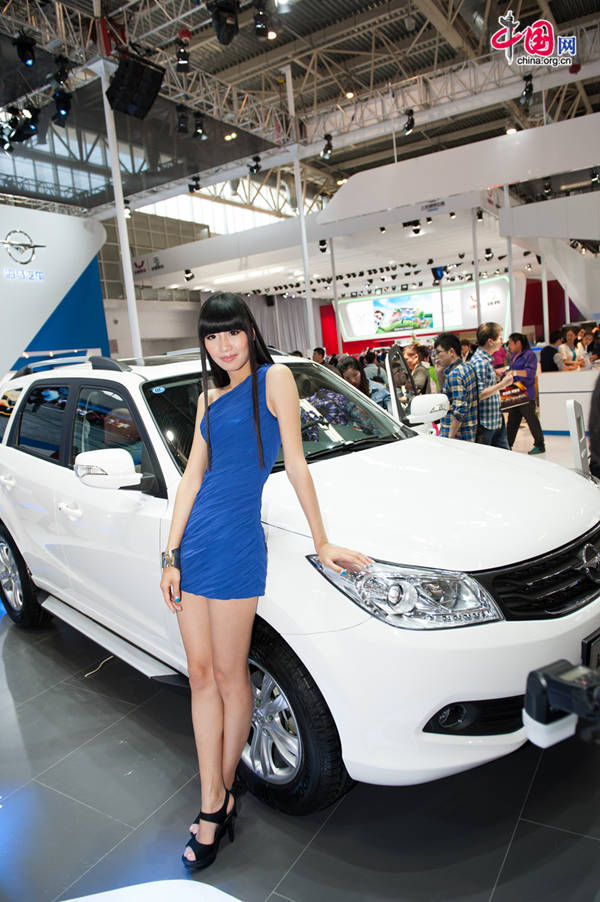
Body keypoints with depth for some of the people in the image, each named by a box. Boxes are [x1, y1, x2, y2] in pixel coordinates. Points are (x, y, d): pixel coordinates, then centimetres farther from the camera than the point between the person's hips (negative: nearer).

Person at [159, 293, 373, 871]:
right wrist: (171, 554, 6)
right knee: (201, 675, 11)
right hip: (193, 541, 6)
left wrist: (322, 543, -3)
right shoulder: (209, 396, 16)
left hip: (236, 542, -6)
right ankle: (213, 803, 26)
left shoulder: (273, 379, -1)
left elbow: (295, 463, -4)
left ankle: (222, 795, 29)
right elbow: (192, 477, 11)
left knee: (229, 677, 7)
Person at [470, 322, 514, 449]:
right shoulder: (479, 362, -18)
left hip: (497, 420, 10)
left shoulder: (487, 360, 14)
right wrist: (502, 384, -20)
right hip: (485, 422, -10)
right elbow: (479, 394, -24)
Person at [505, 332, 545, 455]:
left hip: (526, 393, -9)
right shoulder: (514, 355, 16)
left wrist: (515, 372, -32)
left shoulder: (529, 355, -10)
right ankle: (508, 445, 18)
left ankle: (540, 445, 7)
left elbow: (531, 372, -22)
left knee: (531, 419, -3)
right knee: (512, 420, 12)